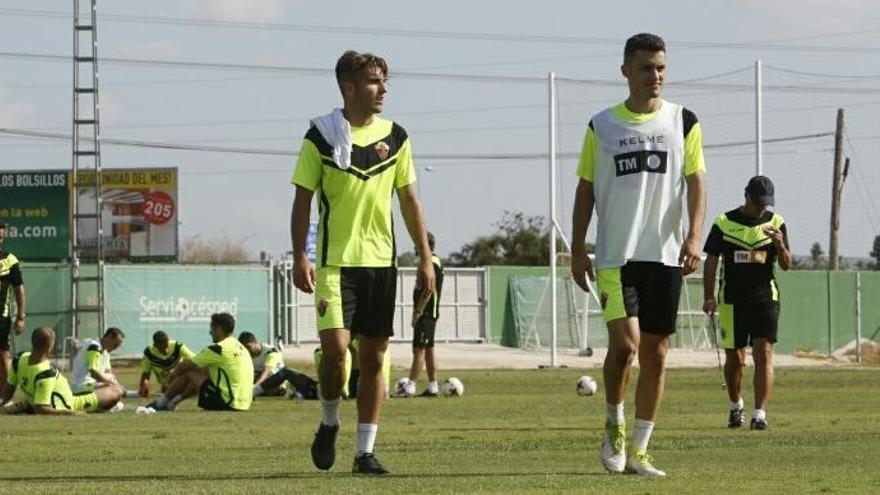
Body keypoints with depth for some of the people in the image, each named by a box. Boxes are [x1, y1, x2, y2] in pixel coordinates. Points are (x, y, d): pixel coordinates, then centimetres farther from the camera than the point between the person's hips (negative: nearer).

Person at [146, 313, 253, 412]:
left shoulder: (218, 349, -11)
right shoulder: (240, 348, 17)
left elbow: (185, 365, 0)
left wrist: (172, 375, 20)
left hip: (226, 402, -9)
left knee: (189, 373, 4)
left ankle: (160, 403, 17)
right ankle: (172, 402, 26)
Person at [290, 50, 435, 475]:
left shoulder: (395, 137, 7)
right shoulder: (321, 136, -3)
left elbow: (409, 200, 13)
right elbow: (303, 200, -1)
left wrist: (425, 258, 8)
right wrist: (300, 258, -10)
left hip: (381, 261, 3)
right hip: (335, 261, -3)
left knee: (373, 356, 3)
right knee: (335, 346, -15)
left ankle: (366, 451, 9)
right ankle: (329, 424, 12)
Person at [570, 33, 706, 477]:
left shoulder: (683, 122, 6)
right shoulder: (602, 126, 6)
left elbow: (695, 182, 3)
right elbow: (586, 188, 10)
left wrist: (694, 235, -11)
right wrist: (577, 249, 4)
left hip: (665, 255, 2)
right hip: (615, 254, -1)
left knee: (655, 354, 3)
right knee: (624, 342, -17)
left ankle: (638, 451, 11)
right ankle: (614, 425, 8)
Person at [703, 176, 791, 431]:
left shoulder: (775, 223, 5)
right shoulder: (724, 223, 1)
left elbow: (786, 265, 4)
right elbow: (711, 261, 5)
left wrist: (780, 245, -17)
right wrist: (709, 297, -4)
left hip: (765, 297, 0)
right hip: (732, 299, 0)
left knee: (764, 353, -13)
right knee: (734, 358, 5)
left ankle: (759, 414, -16)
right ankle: (736, 406, 29)